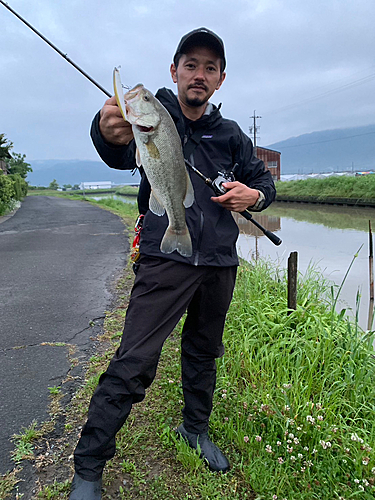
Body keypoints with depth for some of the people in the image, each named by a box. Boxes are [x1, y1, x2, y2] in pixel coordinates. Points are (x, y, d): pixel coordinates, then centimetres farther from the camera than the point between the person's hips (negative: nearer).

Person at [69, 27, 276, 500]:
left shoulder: (230, 134, 12)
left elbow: (263, 179, 17)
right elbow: (122, 154, -22)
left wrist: (254, 195, -7)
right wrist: (110, 133, -47)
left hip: (220, 262, 5)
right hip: (166, 259, -4)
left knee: (203, 352, 17)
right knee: (132, 363, -12)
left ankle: (195, 428, 41)